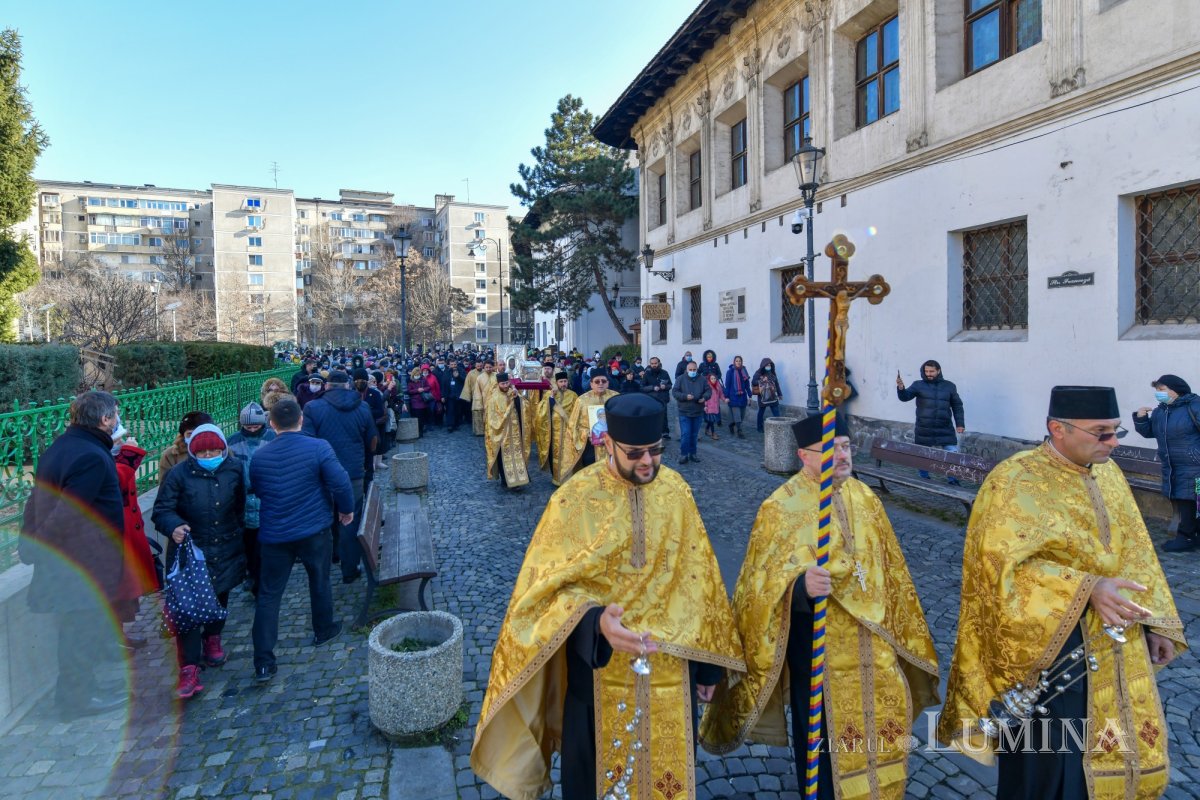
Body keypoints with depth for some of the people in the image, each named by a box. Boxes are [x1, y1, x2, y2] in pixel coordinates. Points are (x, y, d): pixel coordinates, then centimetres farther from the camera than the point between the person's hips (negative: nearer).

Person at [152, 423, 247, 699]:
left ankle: (212, 640, 47)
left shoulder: (234, 469, -5)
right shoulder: (179, 474, -14)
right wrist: (174, 527, -31)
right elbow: (162, 510, -11)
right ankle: (189, 669, 3)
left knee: (220, 599, 20)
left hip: (226, 551, 3)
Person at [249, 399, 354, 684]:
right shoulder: (319, 447, -14)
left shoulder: (259, 457, -2)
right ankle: (323, 631, 38)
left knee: (268, 594, 7)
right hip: (313, 530, -2)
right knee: (320, 581, 19)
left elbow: (255, 490, 12)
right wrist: (347, 509, 1)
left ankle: (263, 663, 6)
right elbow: (340, 483, -16)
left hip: (273, 535, 2)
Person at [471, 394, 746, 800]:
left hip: (669, 670, 3)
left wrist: (706, 665, 7)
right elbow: (552, 587, -15)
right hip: (599, 668, -2)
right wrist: (595, 621, -35)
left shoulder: (676, 490, -6)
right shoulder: (574, 499, -16)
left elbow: (697, 581, 2)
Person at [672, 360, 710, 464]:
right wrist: (685, 396, -22)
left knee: (694, 435, 12)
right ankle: (683, 454, 1)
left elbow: (709, 390, 9)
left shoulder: (702, 380, 4)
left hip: (698, 412, 3)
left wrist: (704, 397, -13)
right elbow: (674, 391, -7)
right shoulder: (680, 379, -3)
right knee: (685, 434, -8)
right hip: (684, 412, -3)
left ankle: (692, 453, 23)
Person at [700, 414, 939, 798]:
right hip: (816, 642, -6)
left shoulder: (864, 497, 1)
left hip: (870, 640, 6)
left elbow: (889, 568, 12)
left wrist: (897, 628, 17)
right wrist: (800, 585, -41)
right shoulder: (782, 507, -18)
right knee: (822, 729, 9)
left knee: (880, 720, 20)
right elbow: (763, 582, -21)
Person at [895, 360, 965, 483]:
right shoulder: (919, 385, 3)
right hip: (924, 429, 0)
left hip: (945, 429, 1)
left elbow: (957, 406, 12)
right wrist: (901, 388, -29)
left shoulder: (949, 386, 7)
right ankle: (924, 480, 22)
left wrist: (959, 423, 5)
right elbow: (905, 397, -8)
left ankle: (952, 480, 10)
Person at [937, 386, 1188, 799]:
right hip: (1048, 645, -7)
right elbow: (1004, 565, -25)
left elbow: (1133, 553, 12)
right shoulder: (1014, 481, -19)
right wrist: (1088, 589, -31)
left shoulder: (1108, 473, 5)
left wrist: (1155, 622, 8)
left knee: (1125, 754, 20)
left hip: (1116, 649, 7)